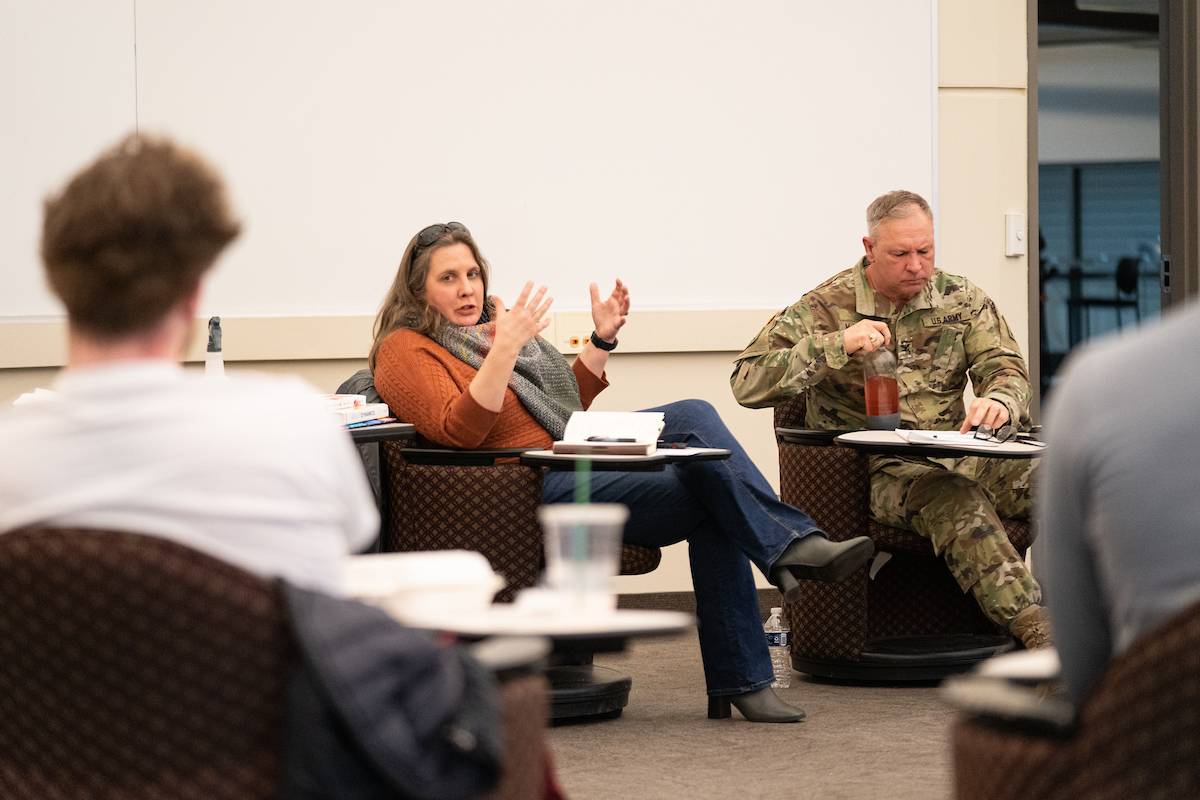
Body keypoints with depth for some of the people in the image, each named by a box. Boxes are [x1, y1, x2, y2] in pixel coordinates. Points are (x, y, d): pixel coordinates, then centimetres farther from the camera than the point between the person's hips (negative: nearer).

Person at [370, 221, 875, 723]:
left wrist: (602, 340, 19)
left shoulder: (485, 328, 24)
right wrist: (504, 349, -26)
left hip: (575, 458, 8)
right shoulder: (404, 351, -2)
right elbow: (458, 431, -20)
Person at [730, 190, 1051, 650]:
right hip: (879, 470, -4)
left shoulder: (962, 301, 13)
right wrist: (836, 345, -19)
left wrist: (999, 401, -19)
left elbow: (1007, 369, 8)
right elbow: (746, 383, -7)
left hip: (958, 455, 4)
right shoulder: (824, 308, 1)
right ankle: (1038, 631, -47)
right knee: (957, 502, -38)